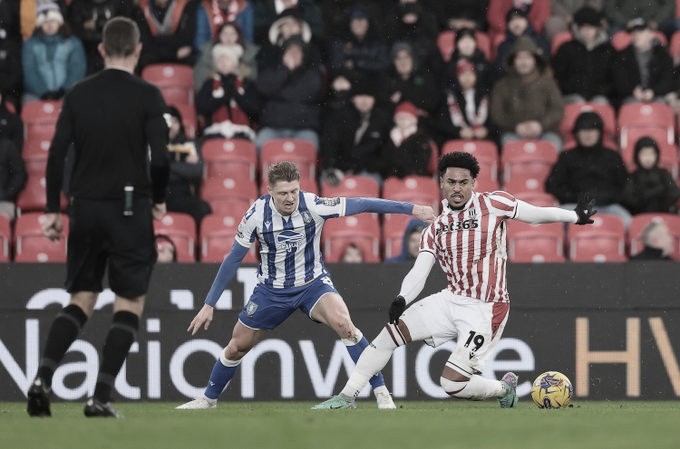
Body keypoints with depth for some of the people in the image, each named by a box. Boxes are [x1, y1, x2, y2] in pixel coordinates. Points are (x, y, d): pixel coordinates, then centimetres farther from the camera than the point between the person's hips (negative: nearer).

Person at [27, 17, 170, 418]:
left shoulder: (78, 95, 5)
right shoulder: (147, 95, -6)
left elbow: (57, 154, 1)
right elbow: (160, 157, -13)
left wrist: (53, 210, 8)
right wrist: (159, 200, 5)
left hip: (86, 208, 4)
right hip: (130, 208, -4)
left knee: (81, 300, 13)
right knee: (130, 304, 6)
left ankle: (43, 377, -8)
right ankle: (101, 397, -4)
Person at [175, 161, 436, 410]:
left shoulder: (313, 206, -23)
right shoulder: (257, 214, -18)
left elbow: (362, 205, -20)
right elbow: (233, 260, -8)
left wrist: (413, 209, -22)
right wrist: (209, 305, -6)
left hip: (312, 283, -2)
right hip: (272, 289, 2)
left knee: (343, 323, -29)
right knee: (236, 347, 10)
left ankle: (381, 392, -22)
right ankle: (208, 400, 36)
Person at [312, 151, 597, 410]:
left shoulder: (492, 203, -7)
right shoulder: (435, 229, 7)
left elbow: (536, 213, -5)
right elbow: (419, 271, -1)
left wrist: (576, 216, -12)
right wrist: (402, 299, -19)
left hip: (485, 311, -6)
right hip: (450, 301, 6)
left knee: (452, 384, -11)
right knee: (391, 333, -6)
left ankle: (504, 388, 18)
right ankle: (346, 397, 3)